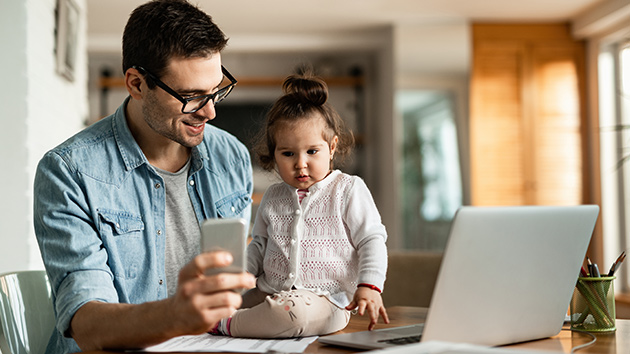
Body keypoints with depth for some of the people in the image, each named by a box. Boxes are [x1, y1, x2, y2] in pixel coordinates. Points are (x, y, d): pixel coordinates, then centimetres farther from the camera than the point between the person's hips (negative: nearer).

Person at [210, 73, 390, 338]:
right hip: (268, 293, 5)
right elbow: (259, 245, 25)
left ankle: (224, 325, -21)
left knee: (293, 311, -37)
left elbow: (372, 240, -1)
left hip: (325, 298, -5)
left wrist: (369, 286, -16)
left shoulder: (349, 190, 1)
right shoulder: (273, 198, 16)